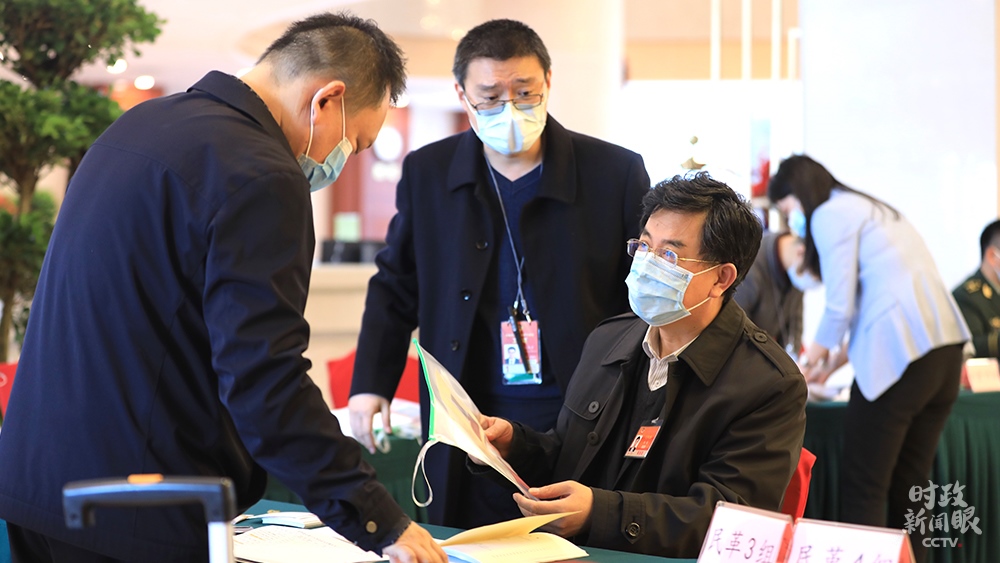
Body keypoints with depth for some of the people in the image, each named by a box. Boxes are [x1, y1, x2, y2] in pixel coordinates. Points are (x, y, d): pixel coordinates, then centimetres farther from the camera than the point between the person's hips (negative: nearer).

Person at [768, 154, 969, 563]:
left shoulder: (830, 214, -1)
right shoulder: (874, 209, 26)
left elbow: (840, 306, -4)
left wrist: (815, 354, 14)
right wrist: (836, 362, 28)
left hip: (902, 355, -8)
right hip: (945, 347, 8)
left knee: (863, 488, -1)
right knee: (908, 487, 12)